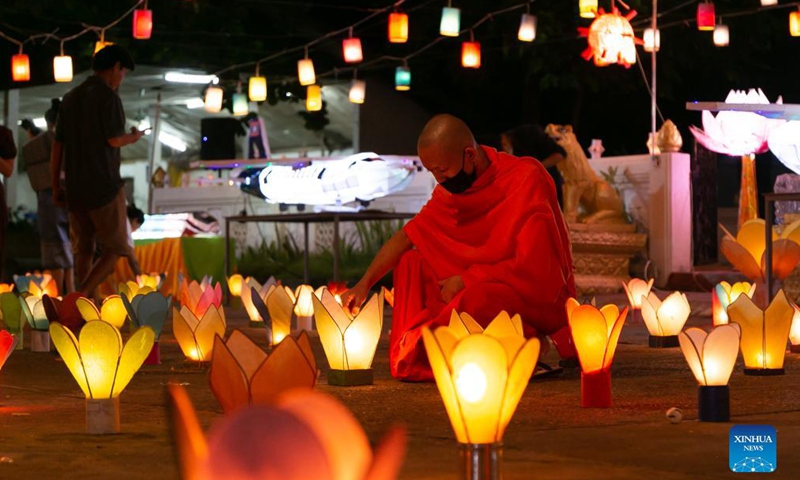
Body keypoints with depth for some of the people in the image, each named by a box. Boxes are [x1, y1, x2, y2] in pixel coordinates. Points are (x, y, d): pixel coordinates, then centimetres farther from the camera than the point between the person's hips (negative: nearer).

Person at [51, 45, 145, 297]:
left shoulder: (70, 98, 12)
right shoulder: (108, 97, -9)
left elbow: (57, 145, 11)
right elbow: (113, 140, -15)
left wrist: (55, 186, 15)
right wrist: (134, 137, 7)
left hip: (75, 188, 7)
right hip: (104, 185, -7)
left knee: (84, 250, 13)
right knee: (115, 249, -1)